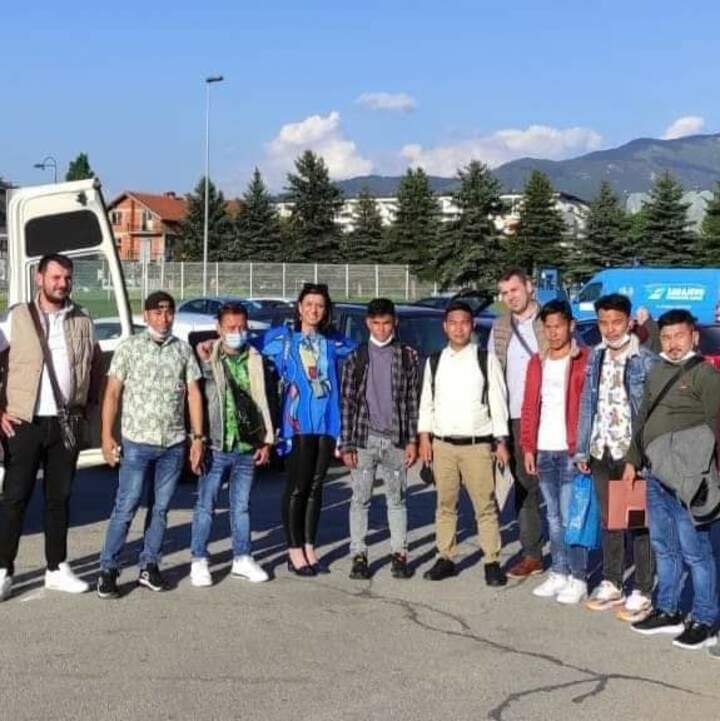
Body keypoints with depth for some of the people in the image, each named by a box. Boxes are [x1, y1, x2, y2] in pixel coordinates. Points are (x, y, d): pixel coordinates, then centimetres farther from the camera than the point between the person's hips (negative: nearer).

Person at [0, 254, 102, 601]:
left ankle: (57, 569, 20)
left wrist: (87, 403, 11)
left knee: (59, 497, 11)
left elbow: (96, 364, 20)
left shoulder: (82, 321, 7)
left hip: (66, 423, 3)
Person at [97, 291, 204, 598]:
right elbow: (112, 393, -1)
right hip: (137, 443, -3)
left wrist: (198, 437, 2)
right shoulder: (129, 347, 1)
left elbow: (194, 394, 8)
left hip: (174, 444, 3)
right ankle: (108, 569, 2)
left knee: (161, 508, 9)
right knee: (126, 507, -5)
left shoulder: (183, 350, 8)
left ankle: (149, 567, 18)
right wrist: (107, 436, -8)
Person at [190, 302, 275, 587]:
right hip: (216, 446, -4)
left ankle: (242, 559, 22)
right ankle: (199, 562, 12)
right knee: (206, 506, 3)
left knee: (241, 506, 13)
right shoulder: (207, 358, -4)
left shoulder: (255, 360, 8)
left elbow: (261, 400, 11)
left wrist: (266, 440, 9)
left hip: (247, 448, 4)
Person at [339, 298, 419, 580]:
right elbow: (347, 402, 2)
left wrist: (412, 440, -1)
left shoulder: (407, 356, 5)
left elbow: (412, 400, 5)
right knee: (360, 499, 3)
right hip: (364, 439, 0)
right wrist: (346, 445, -4)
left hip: (395, 439, 0)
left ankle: (399, 554, 13)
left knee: (397, 499, 6)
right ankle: (359, 555, 10)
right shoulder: (356, 357, 3)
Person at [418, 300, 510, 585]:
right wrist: (424, 437, 4)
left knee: (485, 505, -2)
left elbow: (498, 402, 1)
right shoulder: (434, 362, 9)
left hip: (477, 445, -3)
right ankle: (445, 558, 17)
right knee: (445, 504, 8)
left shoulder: (486, 360, 1)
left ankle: (492, 562, 4)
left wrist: (501, 442, -2)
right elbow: (426, 402, 12)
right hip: (442, 444, 3)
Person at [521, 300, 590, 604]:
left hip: (571, 451, -6)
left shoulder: (584, 361, -5)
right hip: (544, 451, 6)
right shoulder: (537, 363, 12)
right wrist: (528, 447, 9)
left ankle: (577, 579, 5)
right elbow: (529, 408, 14)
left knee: (571, 517, -4)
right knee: (553, 516, 13)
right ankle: (558, 573, 22)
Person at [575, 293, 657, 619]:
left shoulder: (646, 360, -8)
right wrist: (582, 449, 10)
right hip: (601, 453, 6)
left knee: (639, 523, 1)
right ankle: (611, 585, 26)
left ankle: (642, 593, 9)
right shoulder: (595, 357, 9)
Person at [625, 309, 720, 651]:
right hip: (656, 476, 7)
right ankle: (667, 612, 24)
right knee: (664, 548, 14)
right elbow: (642, 420, 23)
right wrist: (633, 460, 19)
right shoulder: (656, 373, 16)